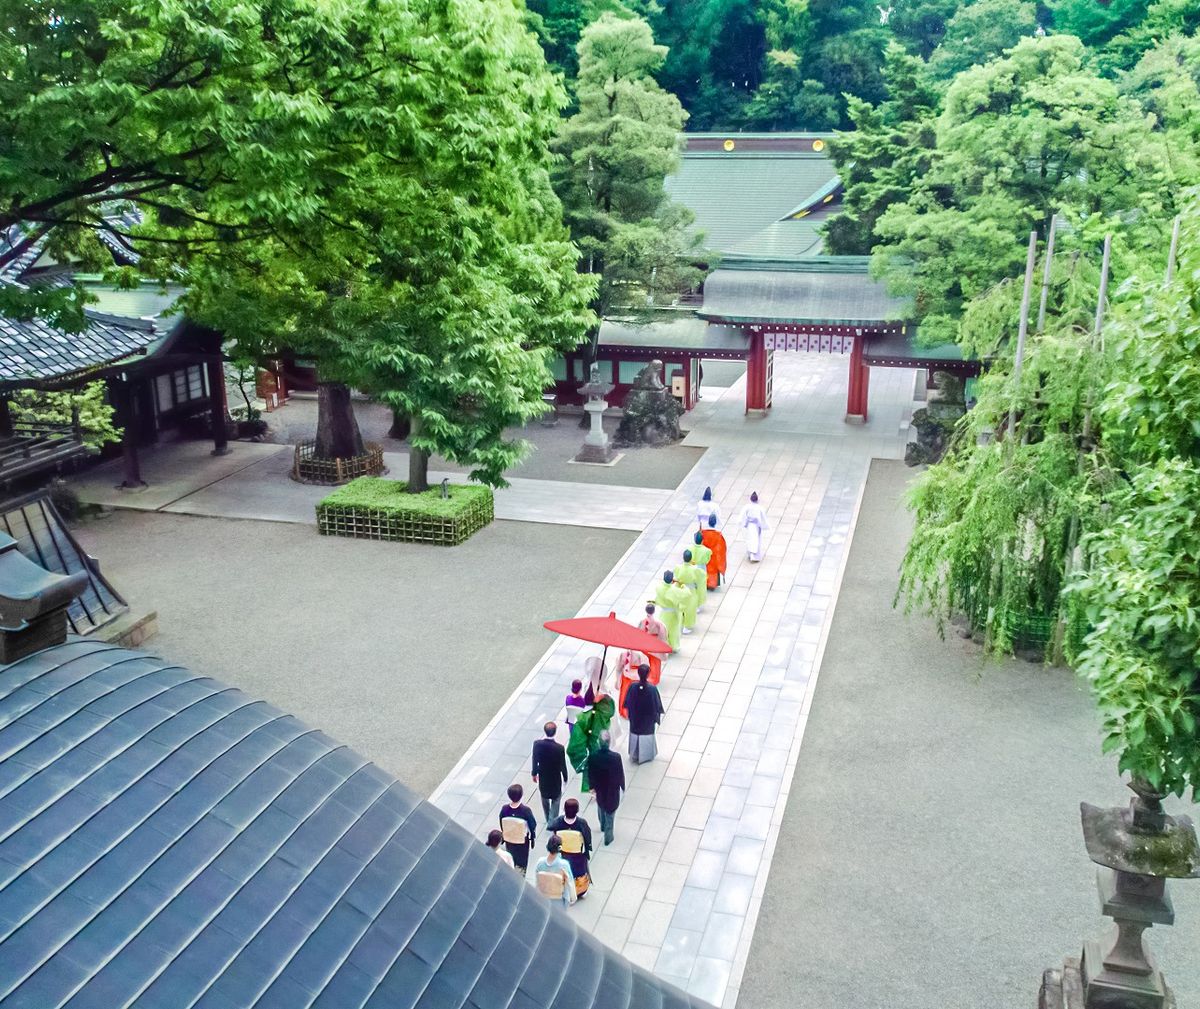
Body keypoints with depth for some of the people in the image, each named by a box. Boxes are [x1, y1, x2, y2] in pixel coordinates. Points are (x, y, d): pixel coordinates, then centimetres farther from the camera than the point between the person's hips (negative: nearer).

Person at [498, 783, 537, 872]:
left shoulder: (504, 808, -22)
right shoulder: (526, 810, -30)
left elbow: (501, 825, -5)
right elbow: (533, 825, -16)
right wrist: (532, 837, 3)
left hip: (508, 839, 3)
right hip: (522, 840, -3)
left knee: (510, 861, 28)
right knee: (522, 863, 22)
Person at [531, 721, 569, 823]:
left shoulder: (537, 744, -22)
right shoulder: (559, 748, -28)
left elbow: (535, 761, -8)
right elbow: (563, 765, -15)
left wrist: (534, 774, 10)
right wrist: (565, 777, 4)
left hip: (542, 777, 3)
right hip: (555, 779, -3)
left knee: (544, 799, 26)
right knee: (556, 800, 20)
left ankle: (548, 820, 41)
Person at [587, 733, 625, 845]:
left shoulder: (593, 756, -25)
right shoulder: (616, 757, -32)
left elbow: (590, 774, -9)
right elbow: (620, 774, -18)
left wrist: (592, 786, 9)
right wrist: (622, 786, 2)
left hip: (599, 788, 2)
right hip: (612, 790, -2)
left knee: (601, 807, 31)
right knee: (610, 812, 18)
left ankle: (603, 826, 56)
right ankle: (608, 837, 31)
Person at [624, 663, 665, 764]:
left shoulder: (633, 687, -22)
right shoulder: (652, 688, -28)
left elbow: (628, 703, -8)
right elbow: (657, 704, -16)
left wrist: (630, 715, 9)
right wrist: (657, 716, 3)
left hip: (635, 718, 2)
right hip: (648, 719, -2)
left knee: (635, 734, 23)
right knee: (647, 735, 21)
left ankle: (635, 755, 39)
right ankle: (646, 755, 38)